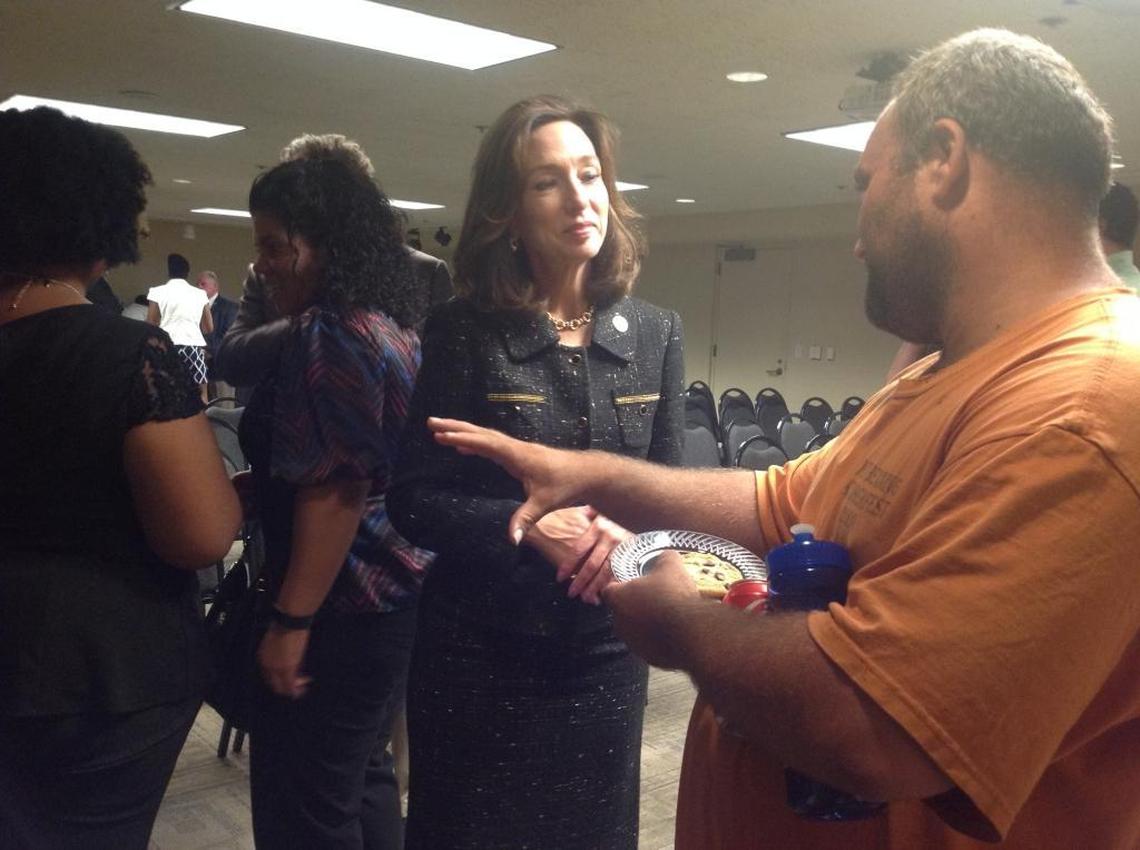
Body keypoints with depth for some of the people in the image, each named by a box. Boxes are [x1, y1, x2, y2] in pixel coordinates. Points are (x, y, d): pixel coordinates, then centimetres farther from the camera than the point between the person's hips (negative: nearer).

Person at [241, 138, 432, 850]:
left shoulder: (329, 332, -18)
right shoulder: (391, 323, 12)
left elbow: (334, 489, -23)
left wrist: (290, 622, -20)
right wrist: (257, 482, 19)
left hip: (342, 605, -10)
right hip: (393, 590, 10)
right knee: (360, 776, 21)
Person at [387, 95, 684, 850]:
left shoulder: (656, 333, 2)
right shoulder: (464, 330, -7)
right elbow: (415, 499, -9)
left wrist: (628, 533, -17)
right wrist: (529, 527, -24)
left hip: (607, 649, 3)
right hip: (481, 651, -2)